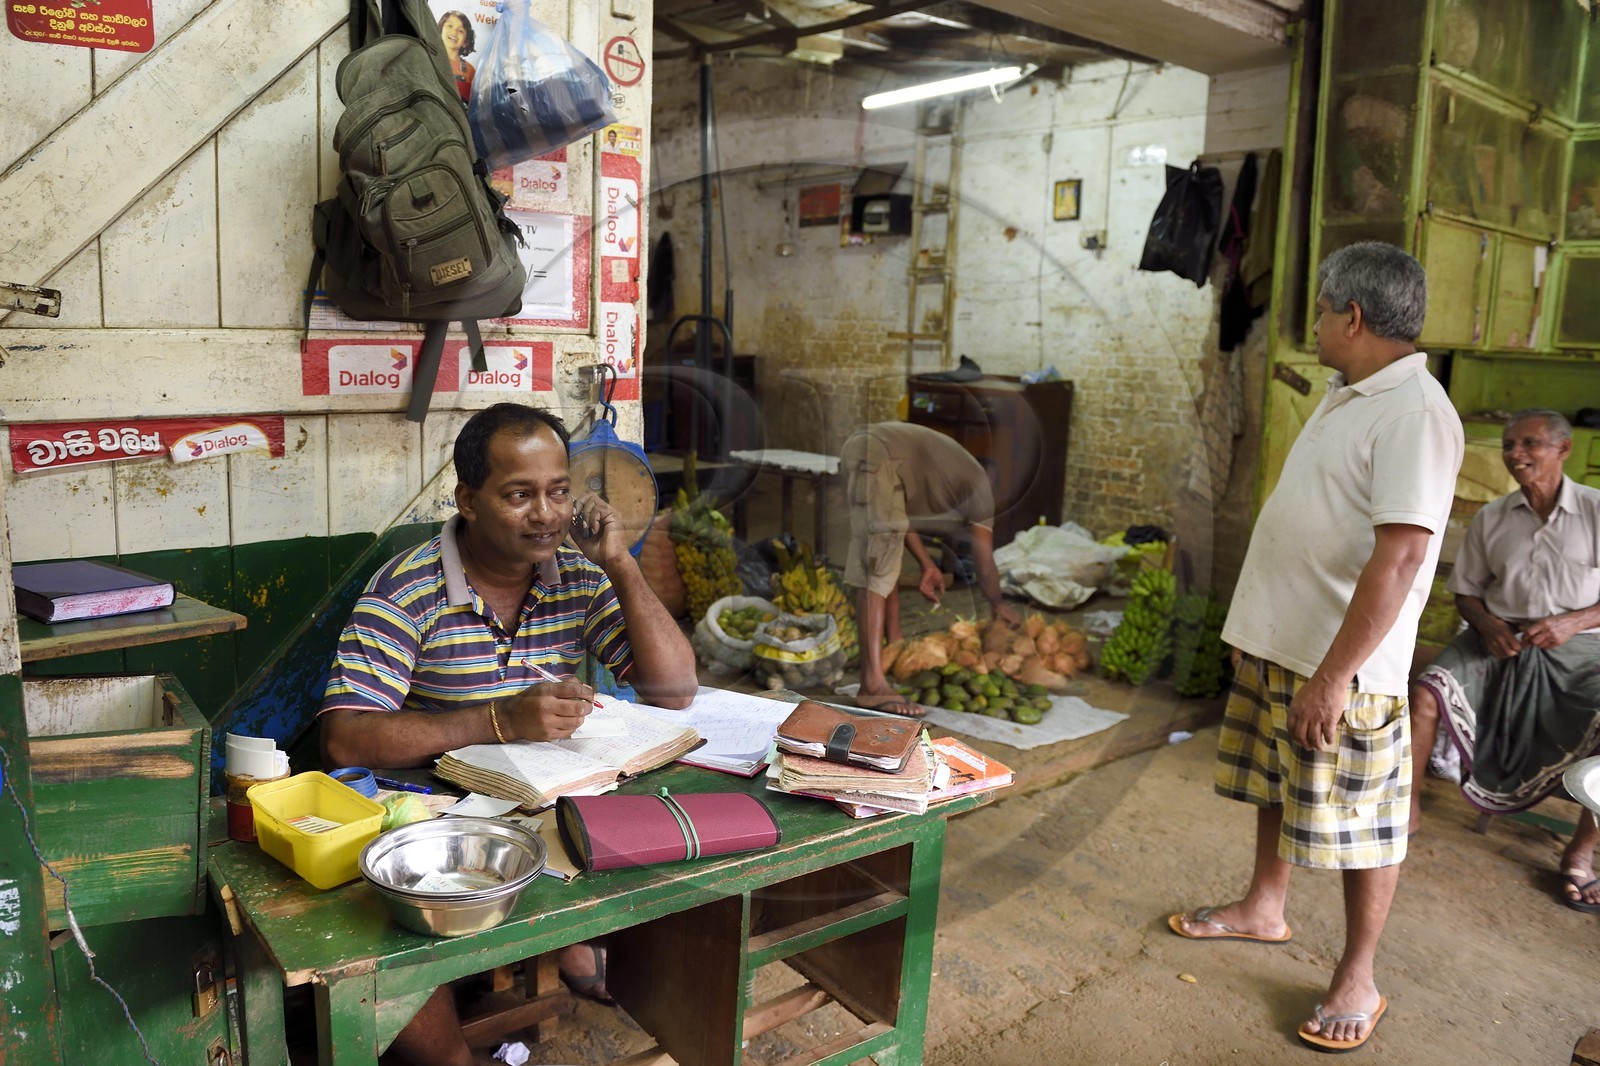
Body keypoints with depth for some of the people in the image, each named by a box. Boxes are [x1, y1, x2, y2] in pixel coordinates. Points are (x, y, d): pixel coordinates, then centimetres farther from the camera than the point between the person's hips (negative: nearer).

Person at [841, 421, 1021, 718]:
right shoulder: (979, 486, 8)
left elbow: (900, 513, 25)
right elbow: (984, 564, 9)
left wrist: (927, 565, 20)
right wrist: (998, 606, 26)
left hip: (857, 447, 10)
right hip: (878, 456, -10)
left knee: (887, 560, 21)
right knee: (877, 570, -13)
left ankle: (894, 643, 27)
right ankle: (873, 684, -17)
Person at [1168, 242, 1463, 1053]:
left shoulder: (1414, 412, -20)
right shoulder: (1343, 396, 11)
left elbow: (1401, 556, -26)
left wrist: (1334, 675, -27)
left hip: (1341, 664, -9)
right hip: (1274, 641, 9)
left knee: (1357, 819, 5)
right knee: (1274, 784, 22)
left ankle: (1357, 979, 21)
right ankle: (1264, 908, 41)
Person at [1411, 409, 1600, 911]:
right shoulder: (1490, 518, 8)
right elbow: (1466, 590, 13)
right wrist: (1488, 624, -7)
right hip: (1500, 639, 2)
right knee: (1425, 693, -23)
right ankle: (1408, 808, -3)